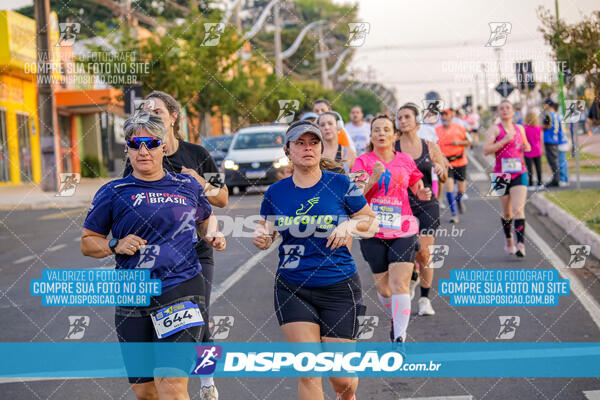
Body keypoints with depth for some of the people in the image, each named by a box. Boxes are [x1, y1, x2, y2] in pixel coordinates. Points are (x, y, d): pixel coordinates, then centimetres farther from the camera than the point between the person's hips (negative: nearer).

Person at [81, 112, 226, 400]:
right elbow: (87, 242, 10)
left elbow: (206, 218, 29)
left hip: (182, 292, -1)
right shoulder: (113, 193, 5)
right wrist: (115, 246, -9)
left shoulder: (188, 186, 9)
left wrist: (212, 235, 8)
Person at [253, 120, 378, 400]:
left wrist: (352, 224, -16)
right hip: (292, 289, 1)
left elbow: (372, 223, 4)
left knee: (341, 377, 2)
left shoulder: (341, 185, -3)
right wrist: (261, 236, -10)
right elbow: (266, 231, 12)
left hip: (338, 288, -1)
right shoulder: (275, 192, 2)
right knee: (307, 373, -7)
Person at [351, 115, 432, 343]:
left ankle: (400, 338, -17)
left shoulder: (405, 161, 6)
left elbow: (417, 188, 20)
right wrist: (372, 179, -21)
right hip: (373, 231, 0)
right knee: (382, 286, 7)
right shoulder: (363, 161, 1)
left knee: (399, 284, -13)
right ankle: (396, 319, 36)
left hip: (403, 230, 0)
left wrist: (423, 194, -3)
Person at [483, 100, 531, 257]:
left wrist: (527, 147, 7)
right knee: (507, 212, 9)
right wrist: (505, 140, -21)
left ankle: (521, 244, -20)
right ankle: (509, 240, 31)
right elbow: (486, 150, -15)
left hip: (519, 174, 2)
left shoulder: (519, 129, 12)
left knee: (518, 210, -13)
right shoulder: (495, 129, -2)